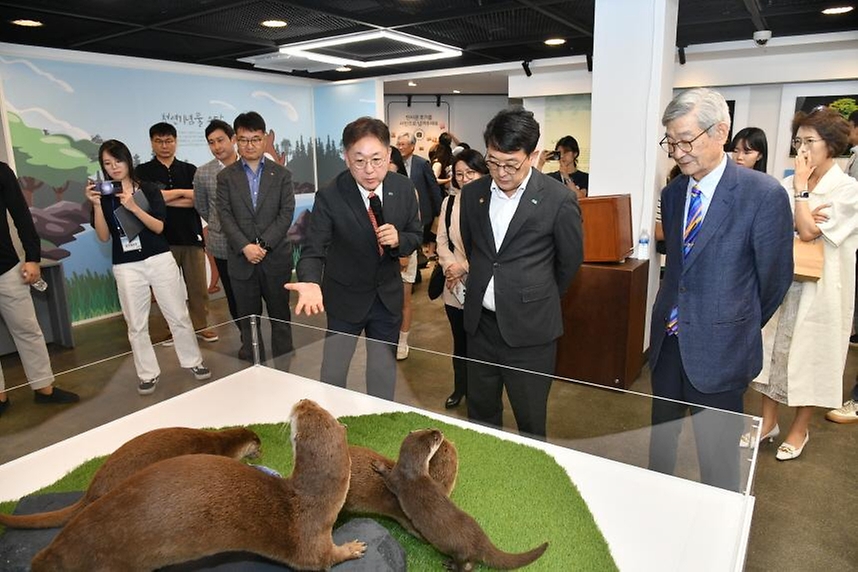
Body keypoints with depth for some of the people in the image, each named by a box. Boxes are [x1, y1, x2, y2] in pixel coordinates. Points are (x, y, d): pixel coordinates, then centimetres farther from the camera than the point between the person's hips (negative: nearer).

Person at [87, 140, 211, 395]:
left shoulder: (148, 189, 2)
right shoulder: (103, 196, 4)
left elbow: (159, 227, -7)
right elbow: (104, 236, -2)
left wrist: (133, 206, -19)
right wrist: (97, 204, -13)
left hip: (159, 259, -1)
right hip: (126, 267, 1)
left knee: (178, 316, 5)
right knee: (136, 325, 5)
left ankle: (194, 362, 19)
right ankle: (148, 374, 17)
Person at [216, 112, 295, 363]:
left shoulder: (281, 174, 4)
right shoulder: (225, 176, 6)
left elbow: (286, 213, -4)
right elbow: (225, 216, -2)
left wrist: (263, 244, -14)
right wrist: (245, 247, -16)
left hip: (276, 256, 0)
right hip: (241, 259, 1)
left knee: (280, 314, 9)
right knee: (247, 316, 8)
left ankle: (284, 365, 21)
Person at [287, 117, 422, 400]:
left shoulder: (404, 188, -10)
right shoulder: (329, 197, -21)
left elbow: (415, 236, 2)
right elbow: (313, 251, -22)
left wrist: (398, 239, -21)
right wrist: (311, 283, -43)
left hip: (388, 297, 3)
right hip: (345, 299, -3)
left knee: (384, 376, 18)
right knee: (332, 376, 9)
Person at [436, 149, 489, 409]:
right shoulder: (449, 202, 6)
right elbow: (442, 240, 7)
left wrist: (465, 267, -14)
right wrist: (451, 265, -10)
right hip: (454, 285, 5)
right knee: (459, 341, 18)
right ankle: (460, 387, 37)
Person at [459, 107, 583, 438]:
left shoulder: (559, 200, -11)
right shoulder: (473, 194, 2)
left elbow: (570, 262, 1)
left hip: (529, 328, -4)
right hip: (480, 323, 5)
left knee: (530, 420, 10)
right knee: (480, 412, 18)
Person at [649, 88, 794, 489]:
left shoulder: (764, 194, -13)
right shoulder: (672, 193, 5)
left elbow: (775, 275, -5)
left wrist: (744, 328, 6)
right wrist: (678, 310, 10)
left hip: (720, 347, -5)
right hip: (667, 338, 6)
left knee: (716, 454, 8)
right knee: (661, 437, 18)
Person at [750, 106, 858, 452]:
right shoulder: (788, 185, 5)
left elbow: (808, 232, -18)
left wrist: (801, 186, -11)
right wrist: (799, 221, -19)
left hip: (819, 287, -4)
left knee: (809, 356, 8)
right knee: (773, 349, 10)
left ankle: (799, 429, 25)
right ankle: (769, 420, 25)